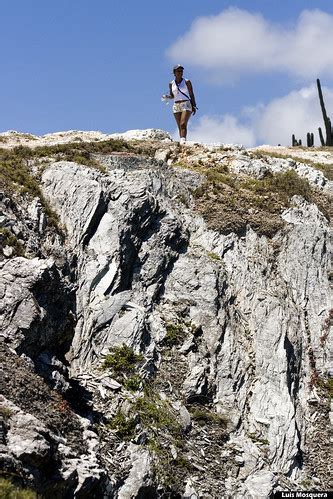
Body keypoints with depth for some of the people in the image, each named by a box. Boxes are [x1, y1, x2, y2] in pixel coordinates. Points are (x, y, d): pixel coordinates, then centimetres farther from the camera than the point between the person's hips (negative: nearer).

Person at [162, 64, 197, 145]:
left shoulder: (187, 82, -1)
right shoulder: (171, 84, 8)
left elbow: (191, 95, 2)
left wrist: (194, 106, -3)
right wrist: (167, 97, -6)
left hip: (186, 105, -4)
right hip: (176, 106, 4)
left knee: (183, 124, -20)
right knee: (180, 127, 3)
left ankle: (183, 141, -31)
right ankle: (182, 143, 5)